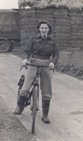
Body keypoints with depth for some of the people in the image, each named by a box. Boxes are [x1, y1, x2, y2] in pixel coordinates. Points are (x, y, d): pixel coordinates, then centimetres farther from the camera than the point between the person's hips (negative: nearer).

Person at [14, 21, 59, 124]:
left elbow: (56, 53, 0)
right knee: (25, 88, -13)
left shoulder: (51, 41, 10)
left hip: (46, 66, 2)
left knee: (47, 92, 4)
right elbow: (28, 50, -6)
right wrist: (26, 59, -26)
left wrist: (53, 62, -20)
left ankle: (45, 115, 16)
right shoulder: (33, 39, 4)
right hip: (34, 64, -2)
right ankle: (19, 106, 14)